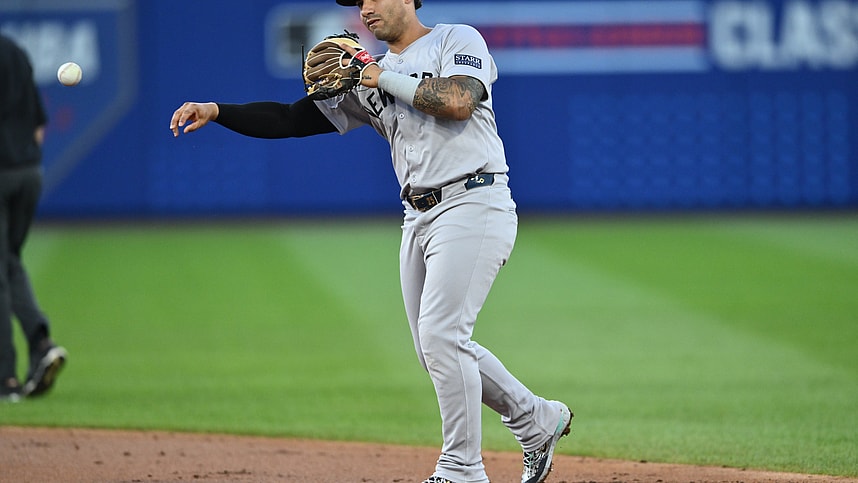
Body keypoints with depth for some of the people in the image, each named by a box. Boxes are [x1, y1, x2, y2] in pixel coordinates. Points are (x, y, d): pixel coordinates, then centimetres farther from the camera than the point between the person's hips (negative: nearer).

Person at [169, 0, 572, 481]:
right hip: (419, 218, 8)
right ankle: (538, 419, 28)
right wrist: (216, 111, 0)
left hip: (473, 204, -8)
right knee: (436, 347, 11)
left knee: (440, 334, -16)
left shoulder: (458, 40, 0)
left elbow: (457, 101, -20)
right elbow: (293, 119, 12)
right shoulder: (368, 80, 18)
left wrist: (386, 78, -10)